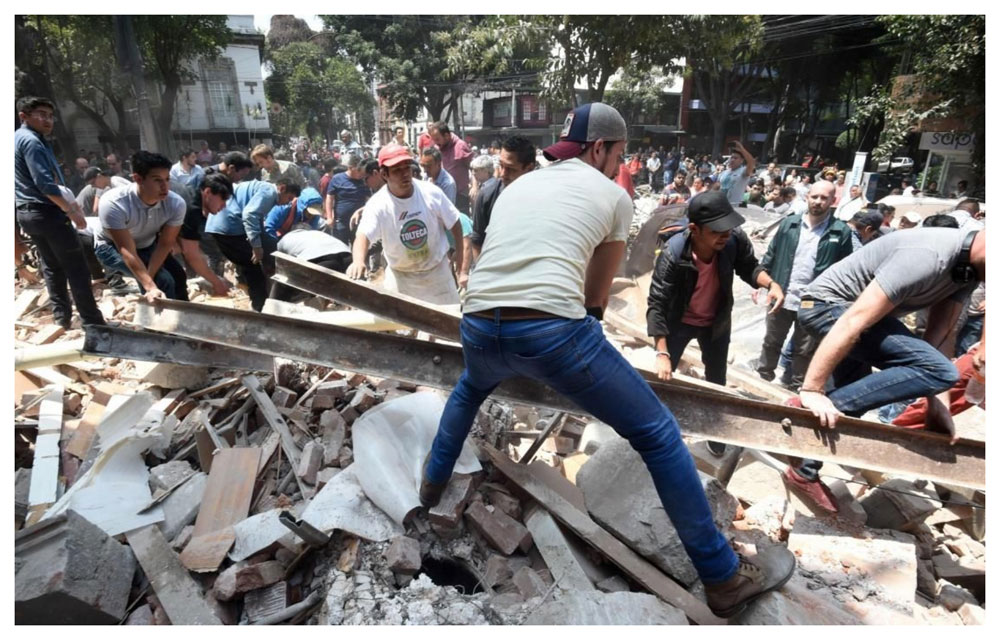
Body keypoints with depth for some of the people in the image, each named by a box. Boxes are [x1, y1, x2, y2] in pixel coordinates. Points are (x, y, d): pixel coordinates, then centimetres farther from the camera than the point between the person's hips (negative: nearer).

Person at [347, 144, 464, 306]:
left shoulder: (431, 192, -14)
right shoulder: (377, 204, -21)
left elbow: (454, 222, -1)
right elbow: (363, 235, -35)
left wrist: (459, 253, 1)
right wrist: (358, 261, -55)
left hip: (438, 269, 1)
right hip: (400, 275, -1)